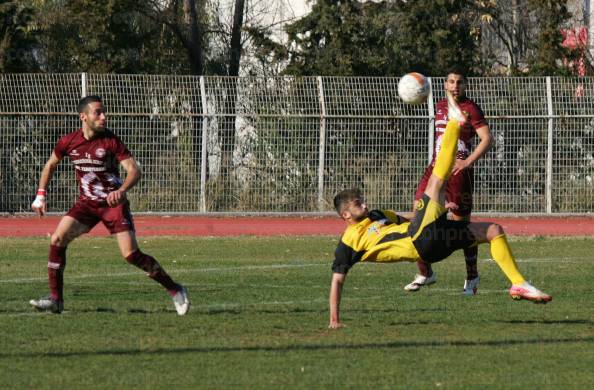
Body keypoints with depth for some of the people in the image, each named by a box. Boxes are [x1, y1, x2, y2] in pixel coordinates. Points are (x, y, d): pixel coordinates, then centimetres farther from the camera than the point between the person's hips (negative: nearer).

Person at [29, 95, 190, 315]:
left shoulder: (111, 141, -13)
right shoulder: (69, 142, -3)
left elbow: (134, 170, -18)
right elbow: (51, 165, 16)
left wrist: (122, 191, -37)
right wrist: (41, 195, 10)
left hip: (114, 204, -4)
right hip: (87, 203, 4)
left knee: (131, 254, -15)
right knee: (57, 240, -13)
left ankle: (175, 291, 1)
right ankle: (55, 299, -4)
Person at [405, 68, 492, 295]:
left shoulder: (470, 109, -5)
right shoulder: (440, 107, 15)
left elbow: (487, 139, -12)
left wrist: (468, 161, -22)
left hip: (459, 172, -6)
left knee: (461, 224, 1)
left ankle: (472, 277, 18)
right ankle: (425, 273, 7)